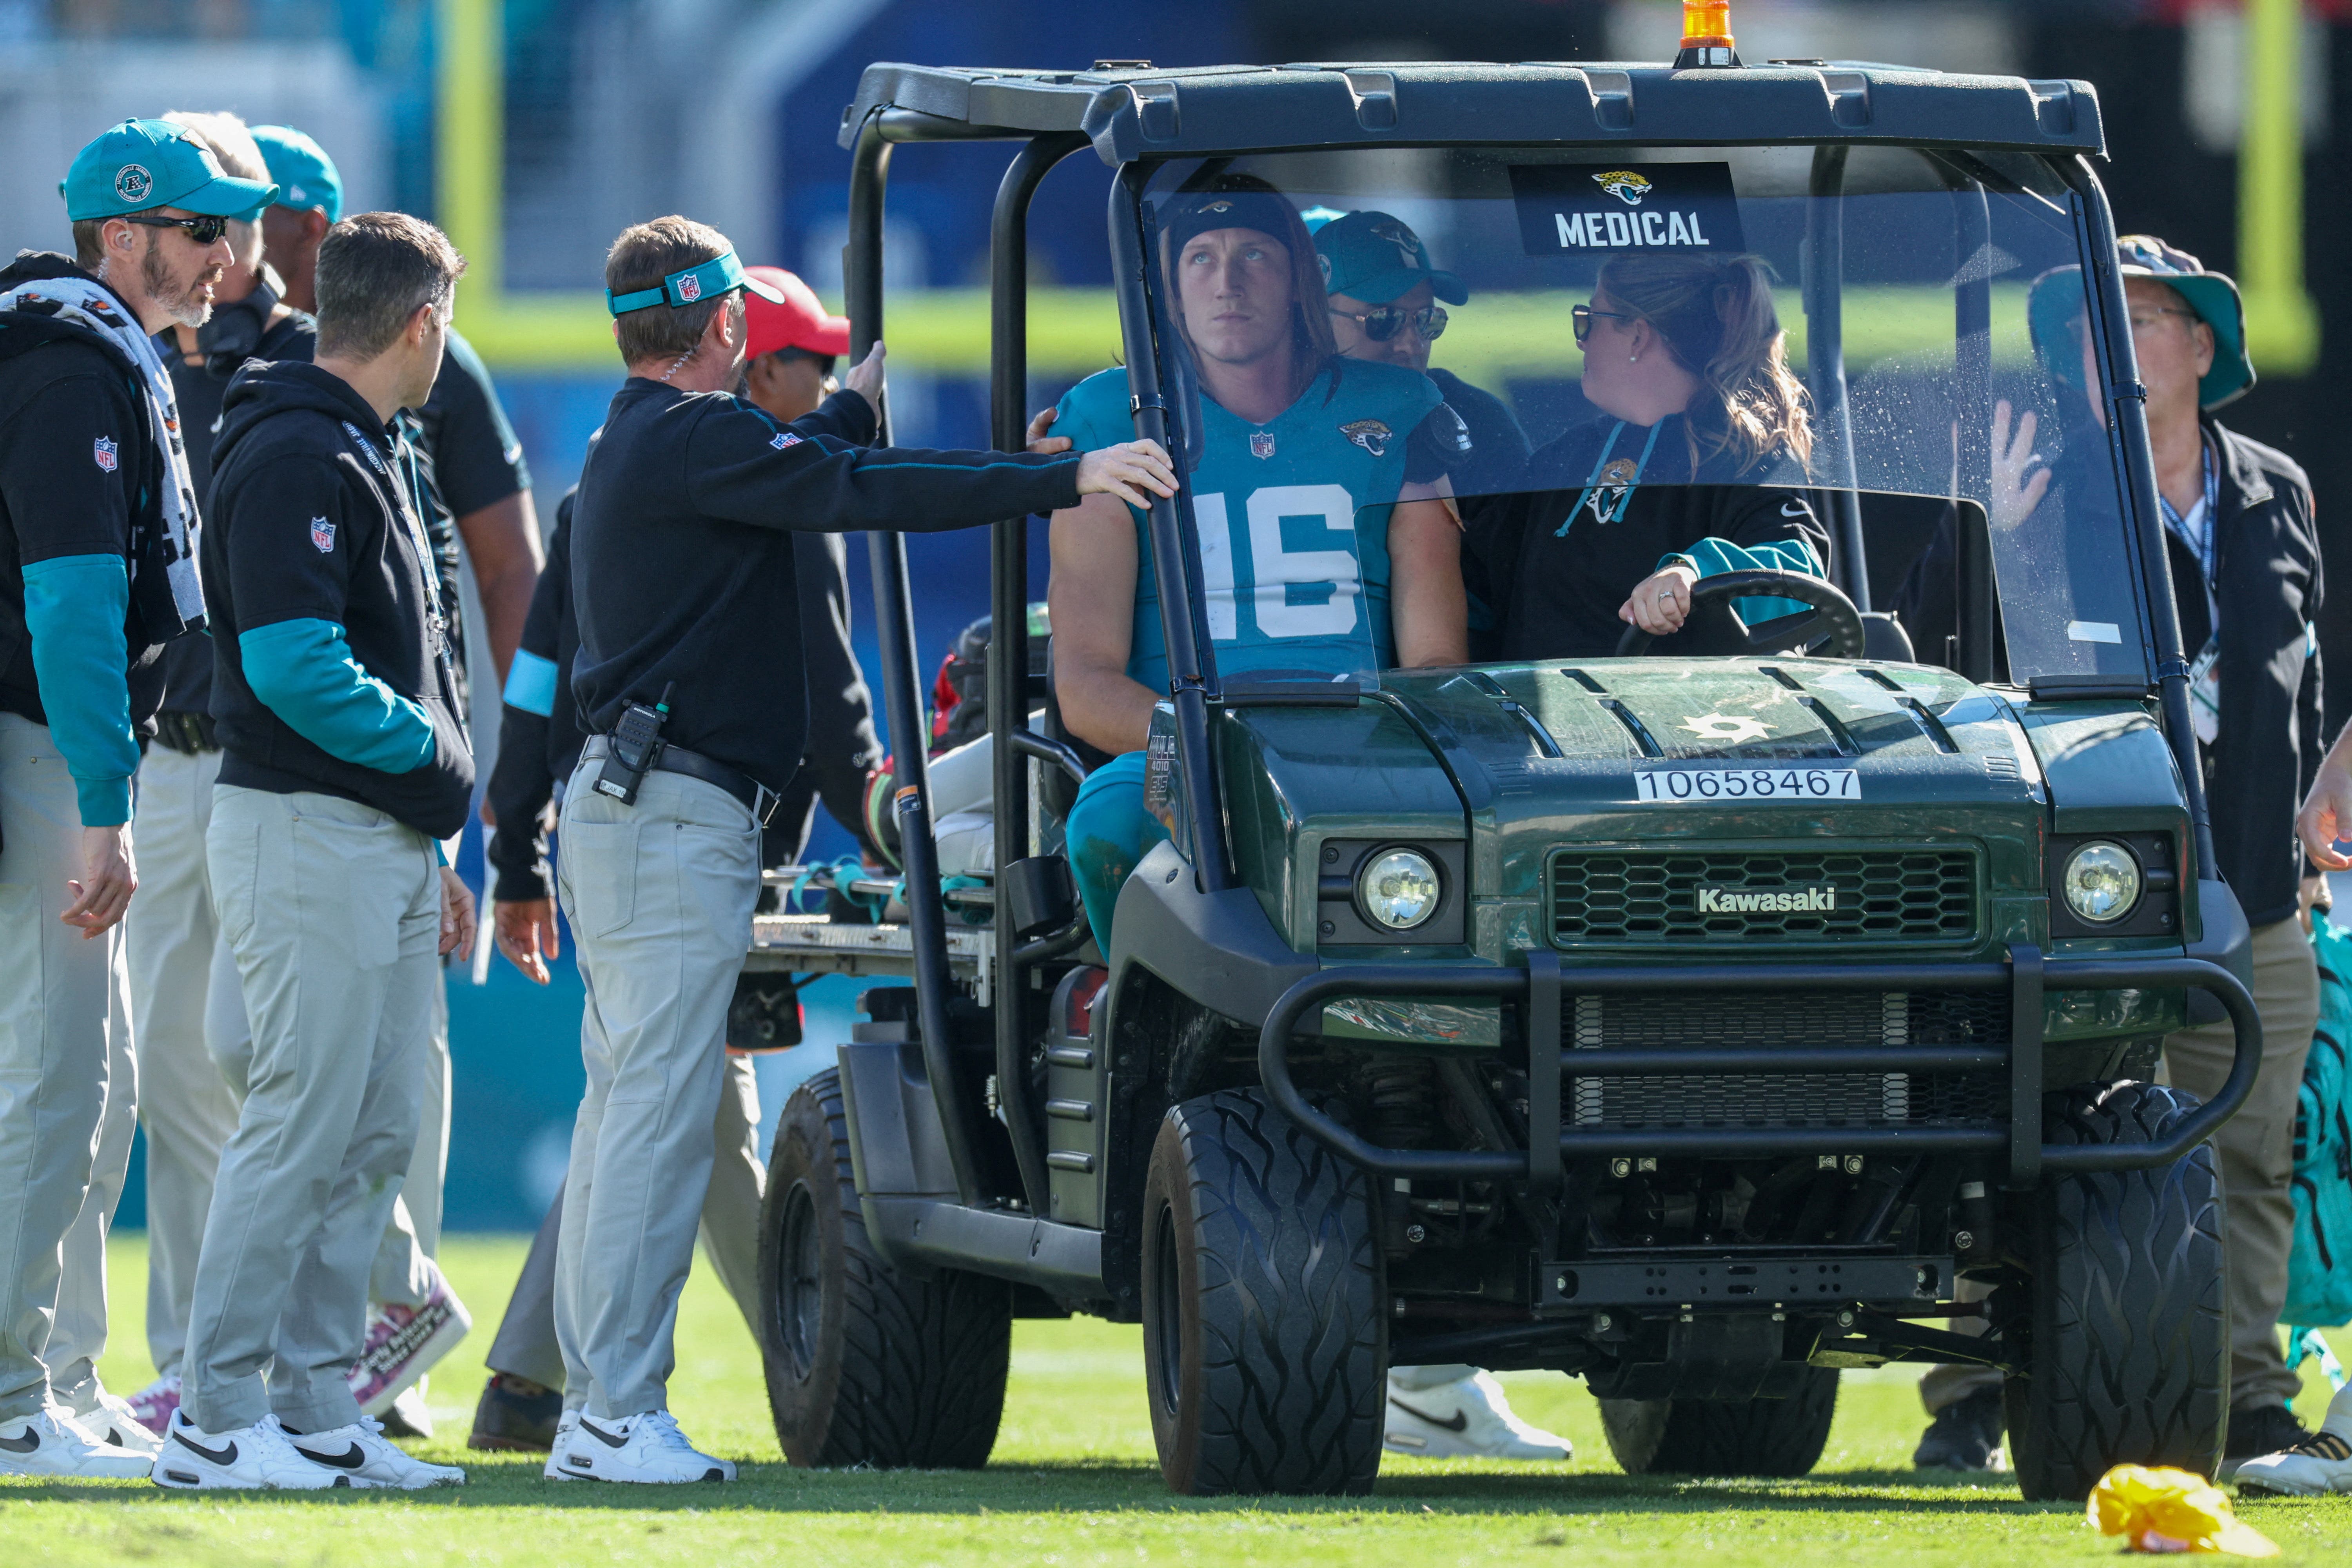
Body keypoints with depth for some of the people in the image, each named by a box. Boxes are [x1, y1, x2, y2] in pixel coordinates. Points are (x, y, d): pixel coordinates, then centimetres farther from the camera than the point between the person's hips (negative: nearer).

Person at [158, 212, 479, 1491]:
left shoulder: (367, 456, 19)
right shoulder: (295, 457, -13)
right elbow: (294, 667, -23)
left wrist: (432, 853, 18)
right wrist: (433, 757, -11)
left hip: (382, 840, 10)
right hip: (309, 835, -10)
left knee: (377, 1133, 9)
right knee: (303, 1124, -10)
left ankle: (316, 1408, 12)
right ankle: (214, 1419, -7)